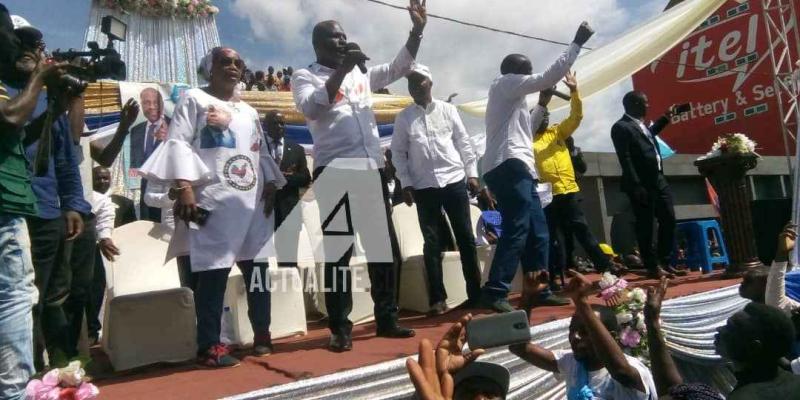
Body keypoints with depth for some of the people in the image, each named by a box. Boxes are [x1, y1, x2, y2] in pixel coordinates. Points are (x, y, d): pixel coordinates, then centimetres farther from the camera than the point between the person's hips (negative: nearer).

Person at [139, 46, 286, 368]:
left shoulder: (249, 111, 25)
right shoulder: (194, 100, 6)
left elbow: (262, 154, 25)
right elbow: (178, 142, -6)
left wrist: (270, 186, 10)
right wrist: (184, 186, -18)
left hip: (253, 201, 6)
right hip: (213, 201, -6)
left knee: (257, 268, 7)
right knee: (213, 272, -8)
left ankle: (262, 334, 20)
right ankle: (209, 345, 0)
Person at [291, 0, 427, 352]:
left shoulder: (360, 73, 19)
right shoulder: (305, 76, 3)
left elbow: (398, 68, 20)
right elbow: (311, 107, -16)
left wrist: (417, 29, 9)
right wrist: (342, 69, -19)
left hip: (372, 168, 6)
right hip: (335, 171, -6)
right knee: (340, 250, -3)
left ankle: (386, 318, 18)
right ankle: (340, 328, 6)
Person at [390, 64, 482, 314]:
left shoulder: (448, 110, 7)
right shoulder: (403, 118, 5)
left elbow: (464, 143, 7)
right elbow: (398, 153, 5)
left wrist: (472, 174, 1)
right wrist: (406, 184, -4)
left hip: (455, 181, 1)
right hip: (424, 187, 0)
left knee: (465, 237, 4)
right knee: (432, 242, 2)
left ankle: (475, 293, 15)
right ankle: (437, 299, 8)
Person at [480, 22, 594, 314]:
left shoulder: (512, 98, 32)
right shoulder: (506, 83, 4)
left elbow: (526, 130, 35)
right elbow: (549, 77, -4)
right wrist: (577, 43, 3)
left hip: (517, 168, 10)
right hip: (509, 166, -10)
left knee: (538, 232, 7)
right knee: (517, 230, -19)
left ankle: (538, 291, 9)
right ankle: (495, 293, -21)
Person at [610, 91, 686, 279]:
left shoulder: (641, 124, 16)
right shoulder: (621, 127, -11)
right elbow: (625, 159, -18)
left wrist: (665, 118, 35)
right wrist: (636, 186, -22)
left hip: (658, 179, 9)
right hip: (642, 184, -9)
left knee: (669, 220, 11)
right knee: (645, 227, 0)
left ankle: (665, 263, 21)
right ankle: (653, 267, 10)